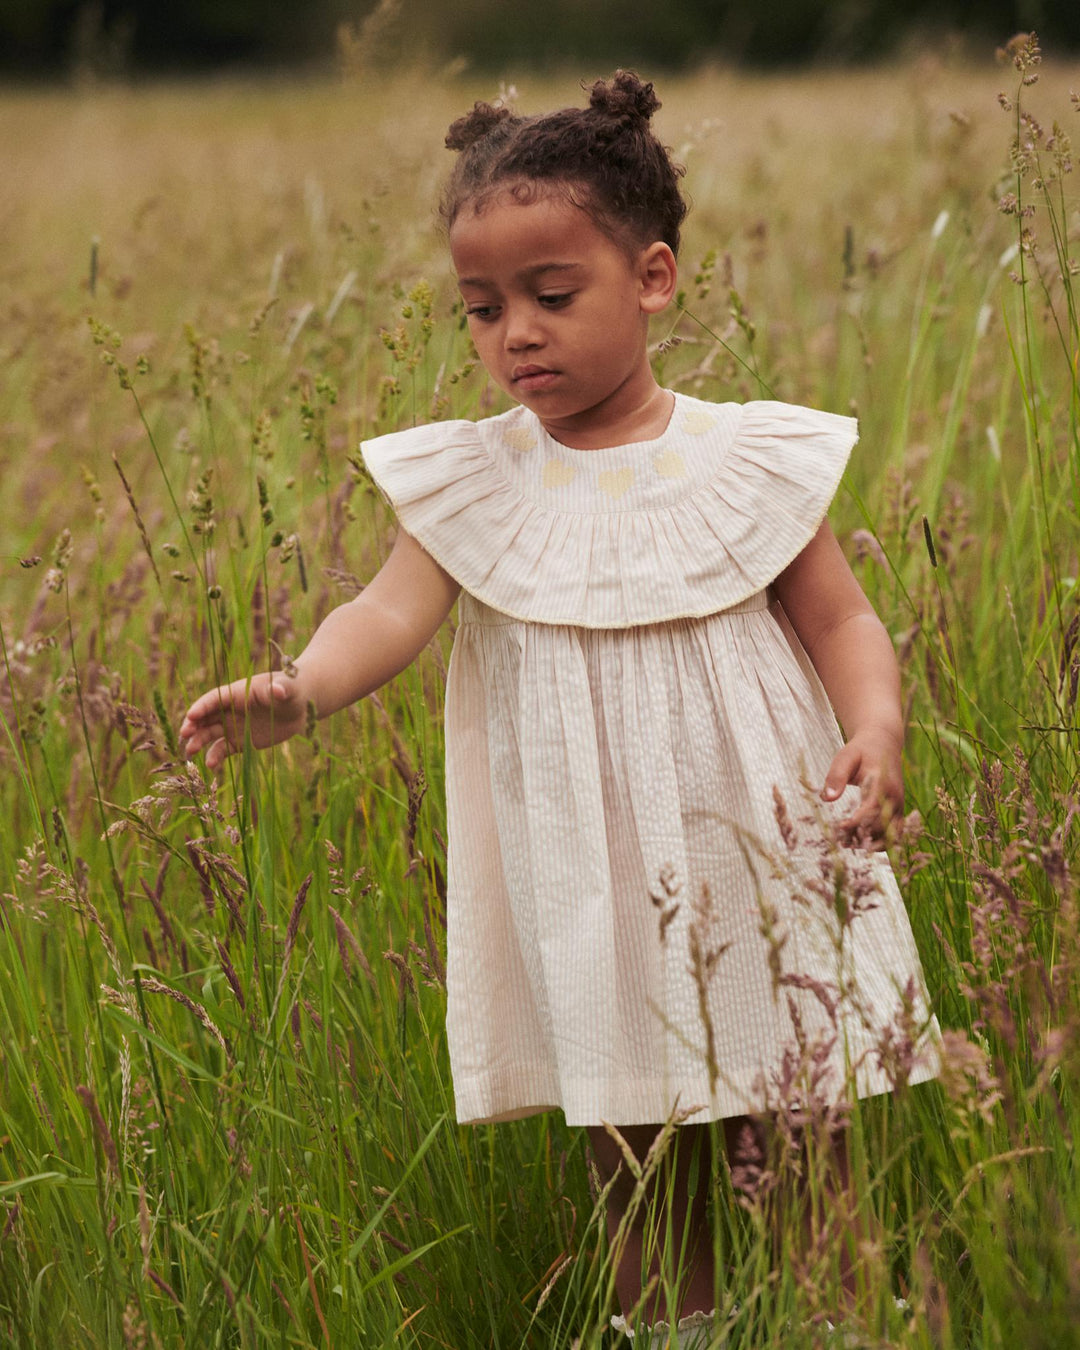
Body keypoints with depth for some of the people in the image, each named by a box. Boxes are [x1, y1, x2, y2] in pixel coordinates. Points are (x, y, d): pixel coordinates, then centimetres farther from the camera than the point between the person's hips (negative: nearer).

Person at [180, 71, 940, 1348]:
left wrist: (875, 726, -20)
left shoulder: (751, 460, -3)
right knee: (637, 1176, 10)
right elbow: (392, 612, -14)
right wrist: (298, 688, -34)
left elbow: (842, 623, 1)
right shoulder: (469, 480, -1)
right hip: (591, 899, 1)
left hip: (758, 871, -1)